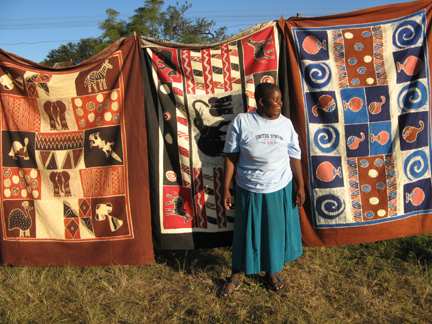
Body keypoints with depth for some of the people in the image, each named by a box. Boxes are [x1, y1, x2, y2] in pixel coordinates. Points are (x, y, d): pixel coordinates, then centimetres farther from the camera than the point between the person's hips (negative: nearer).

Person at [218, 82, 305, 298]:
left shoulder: (286, 124, -3)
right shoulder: (241, 122, -12)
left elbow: (294, 157, 3)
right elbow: (231, 157, -9)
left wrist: (300, 186, 1)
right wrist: (226, 188, -10)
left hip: (280, 190, 3)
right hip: (249, 191, -2)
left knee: (276, 231, 16)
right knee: (246, 233, 12)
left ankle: (271, 273, 41)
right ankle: (235, 277, 33)